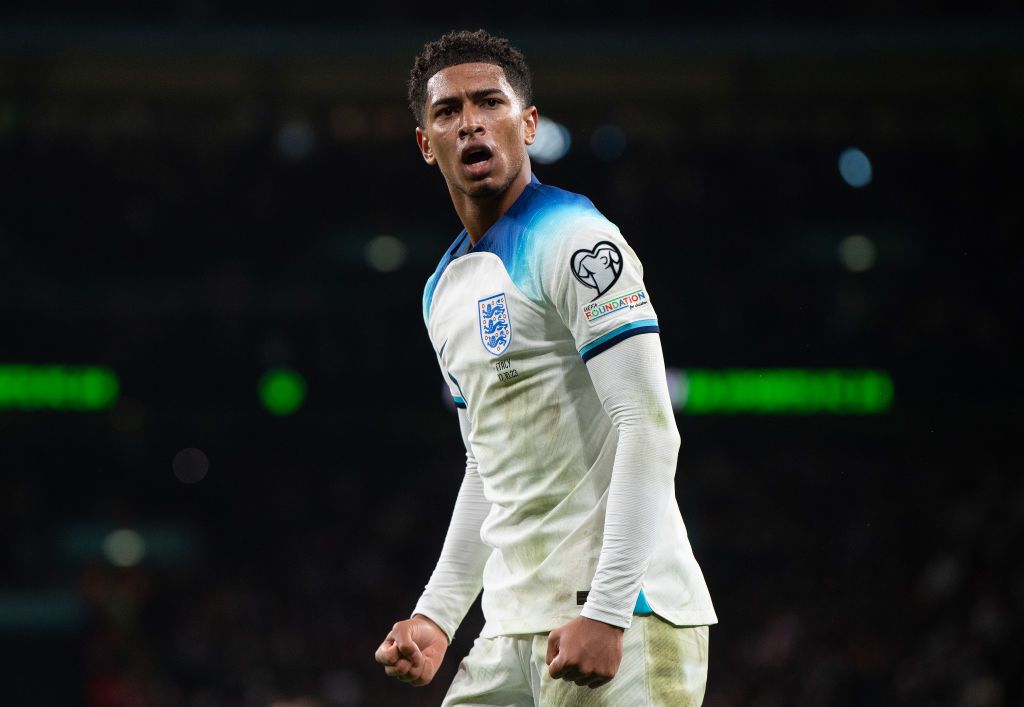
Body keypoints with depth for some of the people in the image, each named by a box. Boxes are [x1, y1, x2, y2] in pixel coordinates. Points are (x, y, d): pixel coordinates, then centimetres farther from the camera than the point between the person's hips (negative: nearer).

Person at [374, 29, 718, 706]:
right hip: (512, 627, 8)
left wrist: (605, 614, -22)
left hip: (620, 621, -8)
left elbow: (649, 429, -17)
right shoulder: (445, 292, 18)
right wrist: (437, 617, 17)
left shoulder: (574, 241, -9)